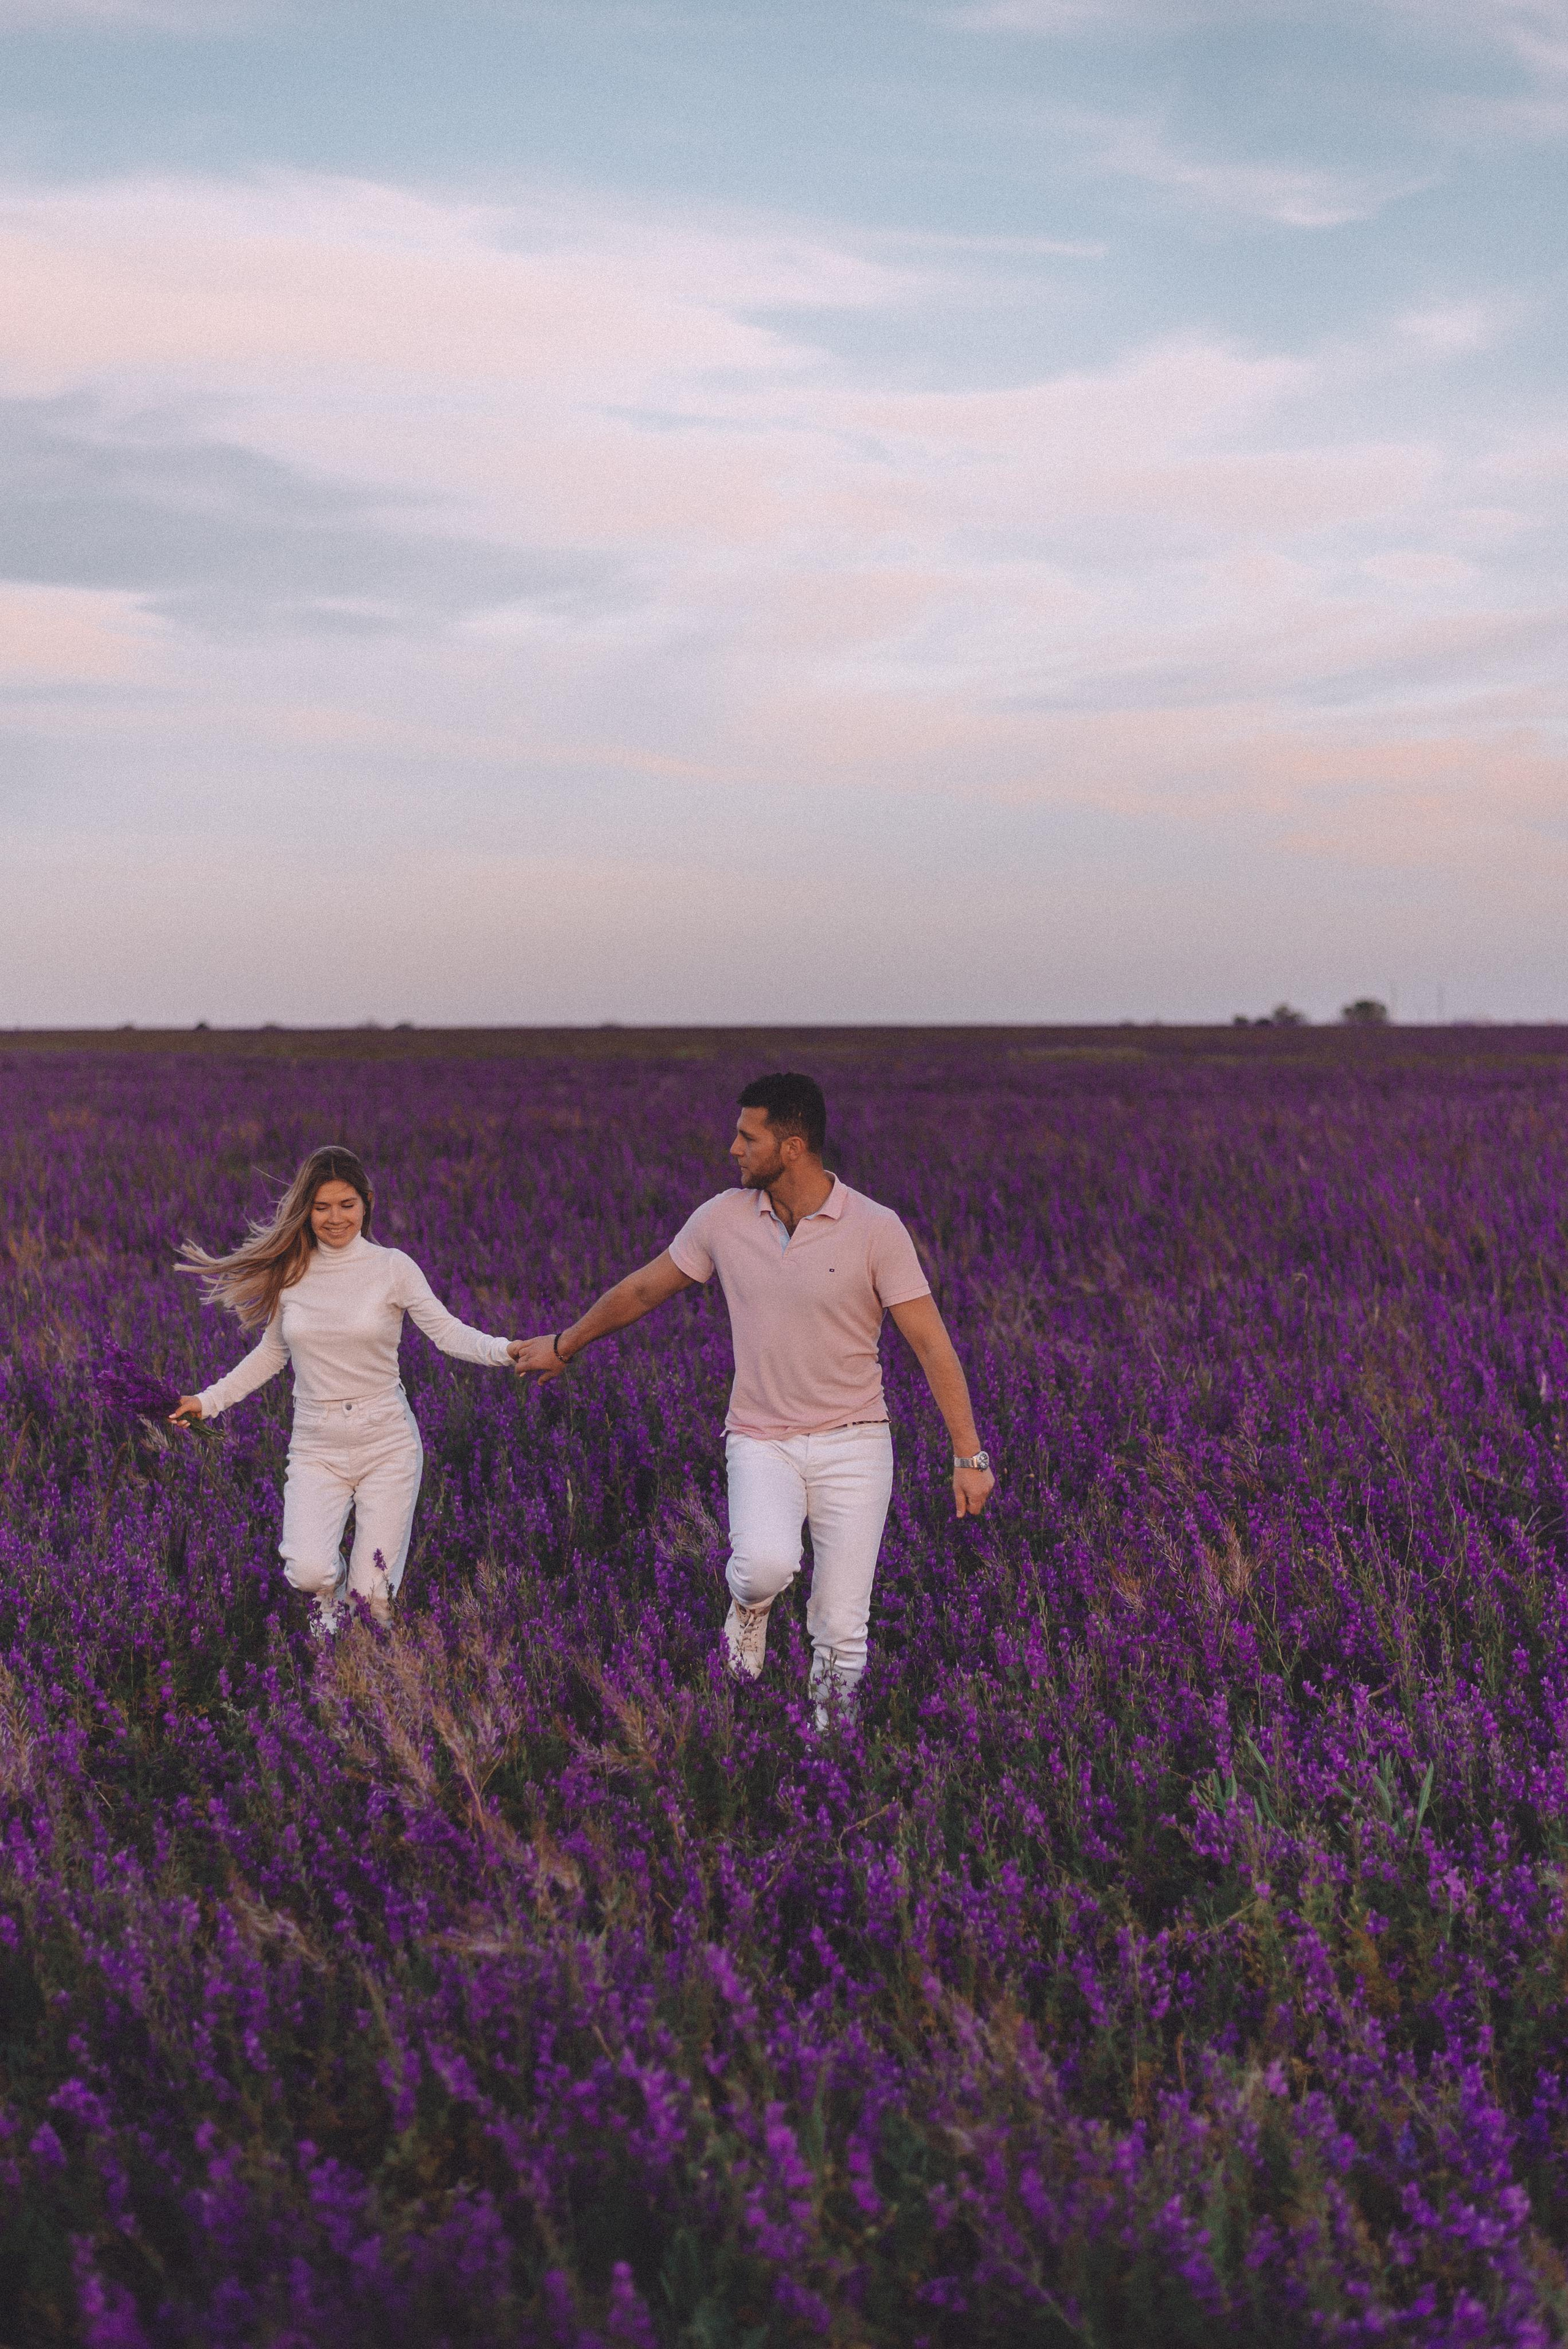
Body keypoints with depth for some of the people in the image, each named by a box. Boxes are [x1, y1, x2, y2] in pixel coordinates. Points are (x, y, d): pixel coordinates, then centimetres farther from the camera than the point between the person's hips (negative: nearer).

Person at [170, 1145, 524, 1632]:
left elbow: (447, 1332, -12)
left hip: (387, 1444, -1)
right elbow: (271, 1355, 17)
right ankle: (328, 1590, 16)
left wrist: (503, 1350, -30)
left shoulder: (393, 1268, -3)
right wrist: (208, 1401, 12)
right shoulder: (288, 1272, 4)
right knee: (309, 1574, -21)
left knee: (373, 1596, -8)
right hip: (316, 1449, 1)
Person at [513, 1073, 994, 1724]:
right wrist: (564, 1346, 27)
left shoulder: (876, 1229, -8)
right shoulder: (723, 1218, 1)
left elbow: (931, 1344, -8)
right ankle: (749, 1599, 7)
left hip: (853, 1443, -1)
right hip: (761, 1442, 1)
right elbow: (642, 1289, 16)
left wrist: (969, 1455, -11)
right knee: (768, 1566, -29)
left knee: (842, 1633, -6)